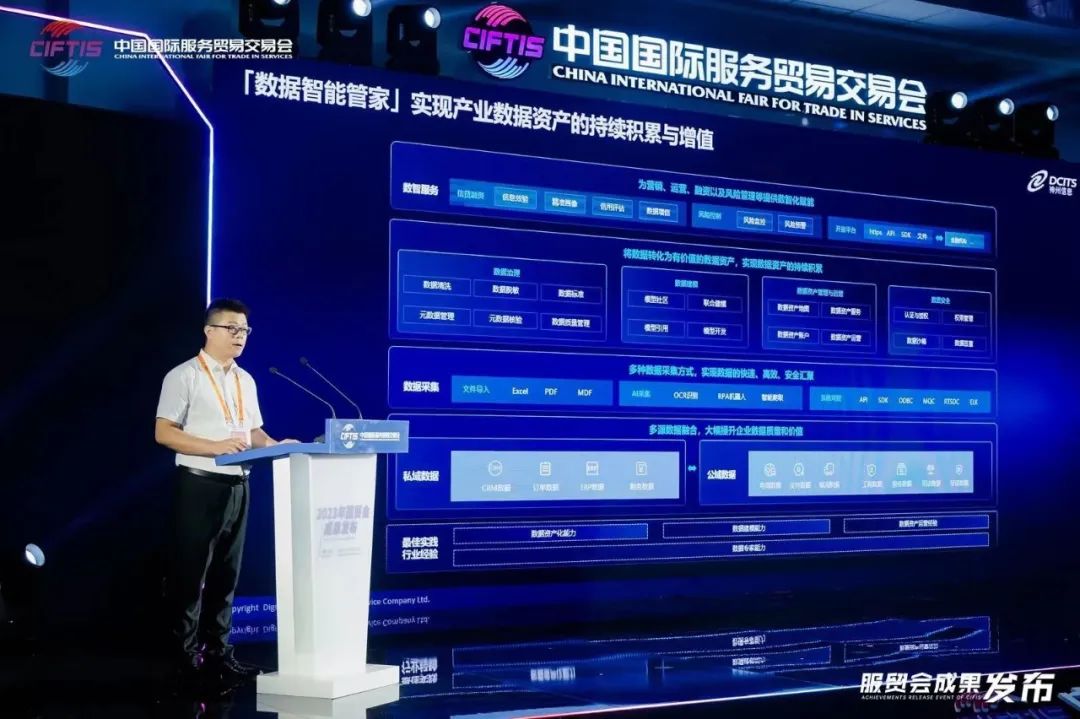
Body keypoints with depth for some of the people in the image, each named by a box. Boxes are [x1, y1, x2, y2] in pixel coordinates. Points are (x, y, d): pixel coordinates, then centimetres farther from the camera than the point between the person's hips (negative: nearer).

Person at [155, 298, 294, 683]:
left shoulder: (245, 381, 14)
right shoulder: (184, 376, -6)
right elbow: (164, 433, -12)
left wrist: (277, 446, -1)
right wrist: (215, 447, -21)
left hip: (238, 486, 7)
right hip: (199, 485, -7)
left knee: (226, 574, 11)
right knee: (191, 575, -1)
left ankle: (219, 654, 19)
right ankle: (187, 657, 6)